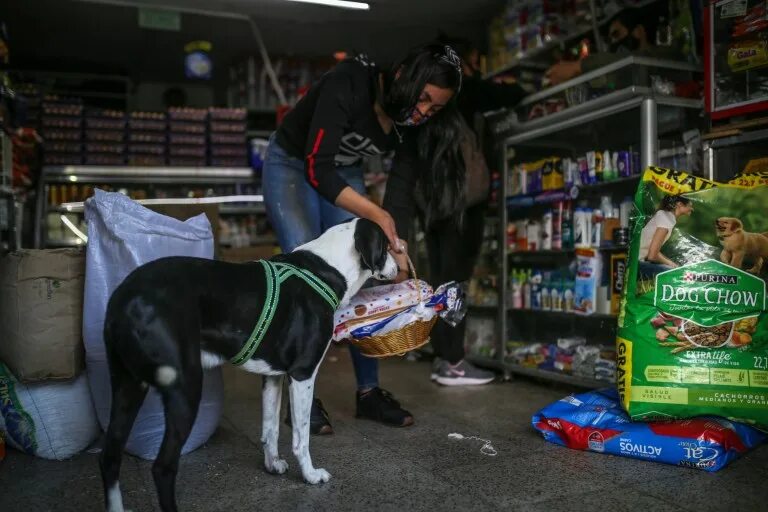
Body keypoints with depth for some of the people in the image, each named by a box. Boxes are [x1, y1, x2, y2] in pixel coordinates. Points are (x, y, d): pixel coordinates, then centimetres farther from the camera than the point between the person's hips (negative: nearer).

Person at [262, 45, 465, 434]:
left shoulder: (410, 121, -13)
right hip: (292, 167, -5)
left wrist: (397, 248, -17)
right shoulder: (348, 84, -32)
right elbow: (316, 169, -37)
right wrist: (377, 215, -43)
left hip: (344, 175, 6)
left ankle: (368, 392, 7)